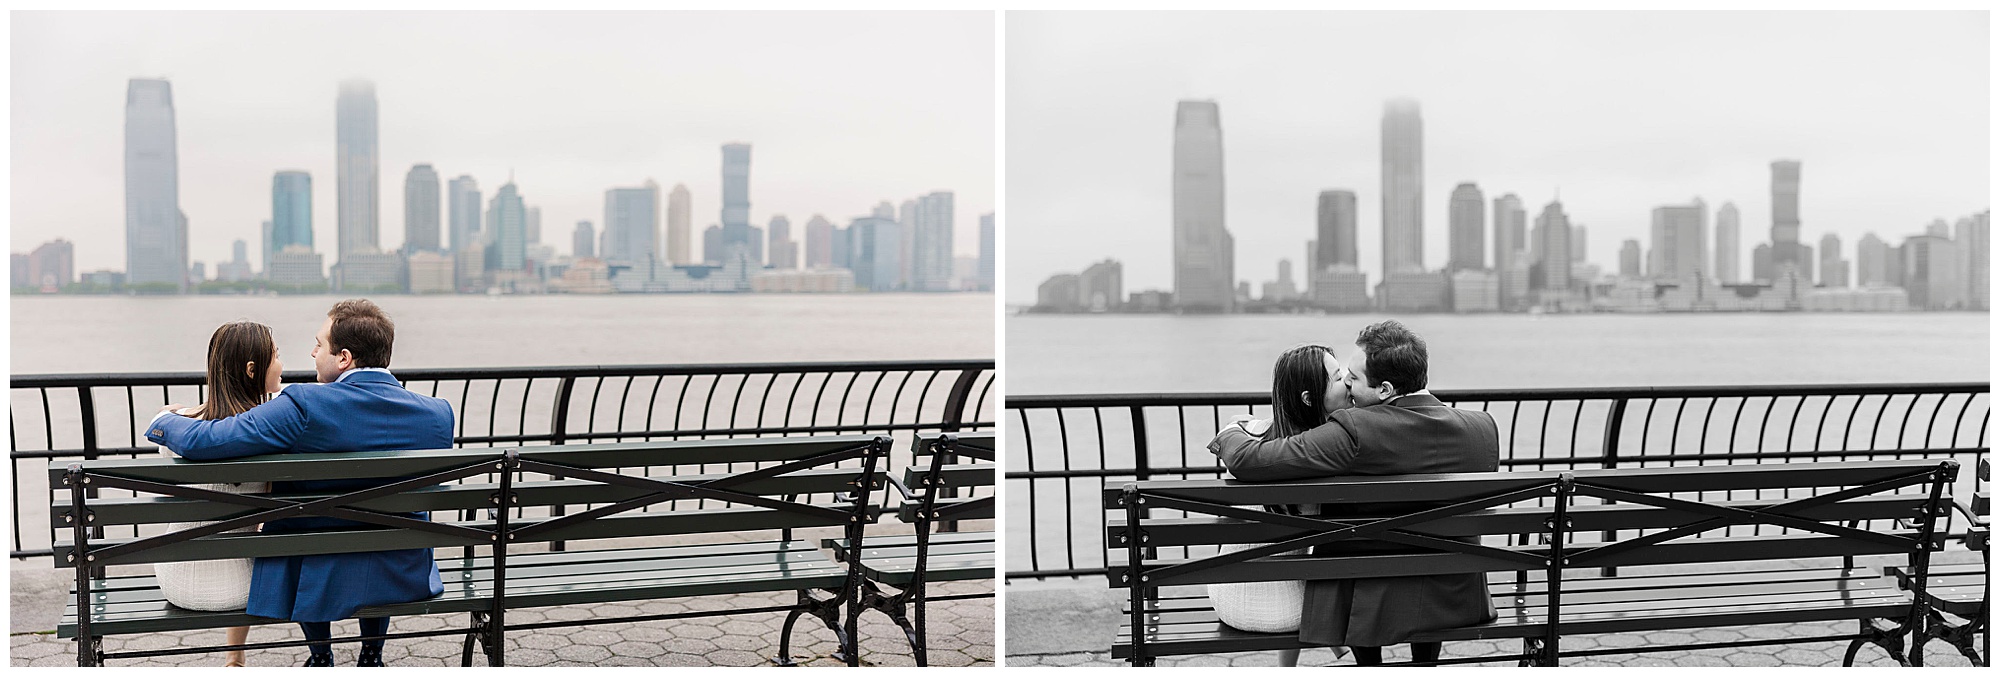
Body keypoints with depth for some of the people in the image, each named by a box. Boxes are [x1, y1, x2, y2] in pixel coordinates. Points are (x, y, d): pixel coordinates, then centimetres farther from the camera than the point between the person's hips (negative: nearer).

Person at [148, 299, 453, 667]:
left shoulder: (305, 406, -24)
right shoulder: (438, 413, -12)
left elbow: (199, 442, -25)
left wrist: (163, 422, -1)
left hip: (318, 582, -2)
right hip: (406, 579, 3)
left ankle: (321, 657, 41)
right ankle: (372, 656, 43)